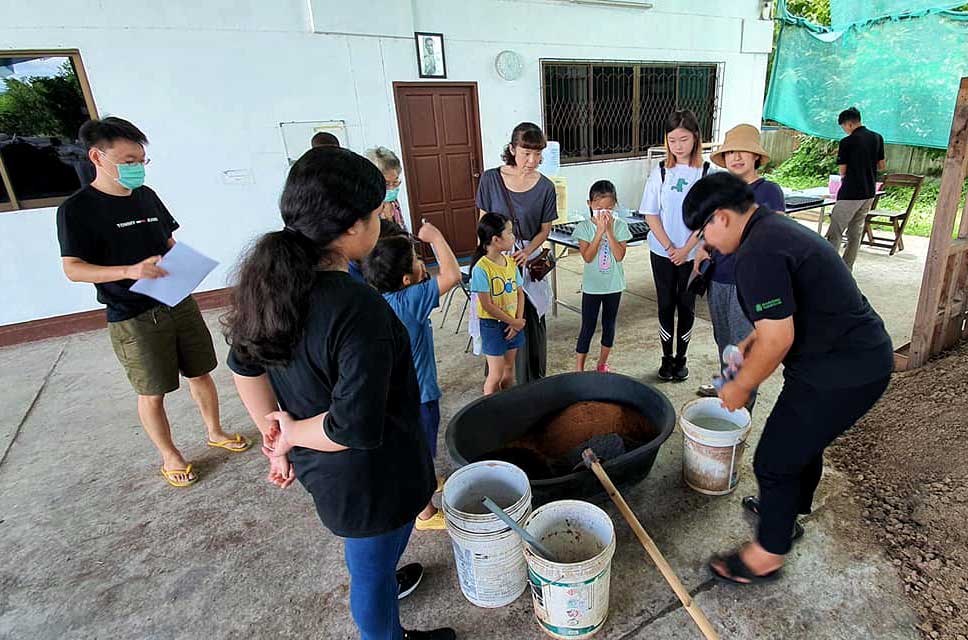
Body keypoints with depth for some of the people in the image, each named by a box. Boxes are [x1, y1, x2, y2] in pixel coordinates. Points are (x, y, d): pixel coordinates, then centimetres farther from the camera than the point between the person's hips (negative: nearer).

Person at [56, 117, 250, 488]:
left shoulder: (146, 196, 8)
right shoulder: (76, 210, -9)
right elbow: (72, 268, -15)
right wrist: (130, 271, -31)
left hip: (179, 303, 5)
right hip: (133, 319, -5)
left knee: (200, 373, 15)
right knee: (152, 393, 7)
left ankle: (216, 433, 35)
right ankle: (170, 457, 26)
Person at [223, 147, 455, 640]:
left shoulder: (272, 279, -9)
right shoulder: (359, 308, -34)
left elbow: (244, 365, 4)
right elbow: (357, 429, -34)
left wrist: (276, 436, 10)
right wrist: (292, 432, -15)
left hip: (316, 464, 8)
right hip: (367, 476, -8)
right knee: (372, 571, 21)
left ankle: (383, 582, 66)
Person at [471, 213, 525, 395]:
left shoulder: (511, 262, 0)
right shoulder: (481, 268, -21)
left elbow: (520, 293, 5)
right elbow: (487, 306, -20)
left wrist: (518, 320, -8)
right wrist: (514, 322, -14)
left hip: (514, 323, 7)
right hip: (493, 325, -6)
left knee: (509, 368, 19)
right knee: (496, 374, 3)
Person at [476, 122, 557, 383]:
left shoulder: (545, 187, -5)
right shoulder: (491, 179, -5)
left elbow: (544, 230, 1)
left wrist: (527, 251, -16)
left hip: (528, 259, 1)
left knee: (531, 320, 5)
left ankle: (533, 382, 24)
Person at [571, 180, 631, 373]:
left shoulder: (620, 226, -5)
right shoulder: (584, 227, -9)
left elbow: (619, 256, -15)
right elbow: (587, 257, -19)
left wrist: (609, 231, -19)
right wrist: (600, 231, -21)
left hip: (614, 285, 2)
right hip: (592, 285, -2)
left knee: (609, 325, 14)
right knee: (588, 327, 1)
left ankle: (602, 363, 32)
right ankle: (579, 368, 12)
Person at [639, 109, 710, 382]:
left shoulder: (706, 172, -4)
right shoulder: (660, 172, -1)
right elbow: (651, 215, -3)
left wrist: (685, 249, -13)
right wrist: (669, 248, -9)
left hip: (693, 253, -1)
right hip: (662, 252, 1)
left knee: (686, 305, 8)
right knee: (666, 304, 8)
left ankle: (681, 359, 24)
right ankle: (667, 358, 22)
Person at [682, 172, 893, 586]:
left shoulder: (758, 254, -24)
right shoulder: (778, 227, 10)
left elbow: (777, 339, -24)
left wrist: (741, 388, -10)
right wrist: (751, 342, 16)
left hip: (840, 373, -10)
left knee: (775, 461, 3)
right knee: (804, 442, 27)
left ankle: (767, 555, 23)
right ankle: (788, 512, 50)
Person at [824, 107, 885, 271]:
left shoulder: (847, 142, -12)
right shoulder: (877, 138, 7)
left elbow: (842, 171, -7)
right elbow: (881, 166, 11)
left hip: (850, 194, -7)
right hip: (869, 193, 7)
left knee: (835, 233, -4)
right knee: (855, 232, 12)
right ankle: (846, 271, 16)